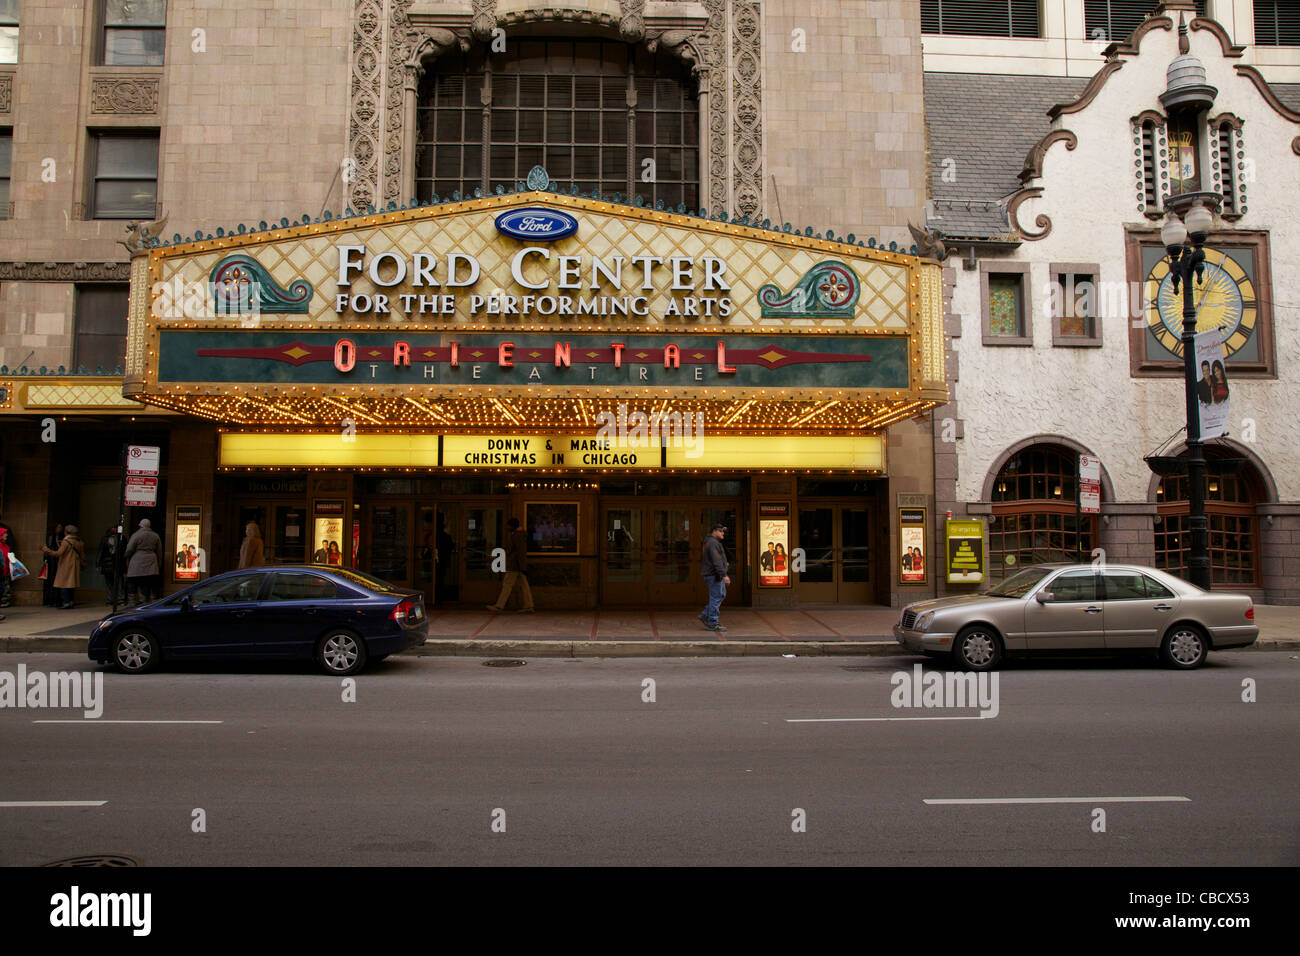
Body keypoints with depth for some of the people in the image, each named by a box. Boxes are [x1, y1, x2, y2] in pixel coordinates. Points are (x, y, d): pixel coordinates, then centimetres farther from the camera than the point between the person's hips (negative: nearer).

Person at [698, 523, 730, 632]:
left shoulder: (712, 542, 18)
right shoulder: (713, 543, -17)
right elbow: (717, 561, -25)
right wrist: (724, 575, -28)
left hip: (714, 574, 11)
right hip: (714, 575, -11)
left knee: (721, 594, 17)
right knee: (716, 598, -5)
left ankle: (705, 615, 17)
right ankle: (713, 624, 0)